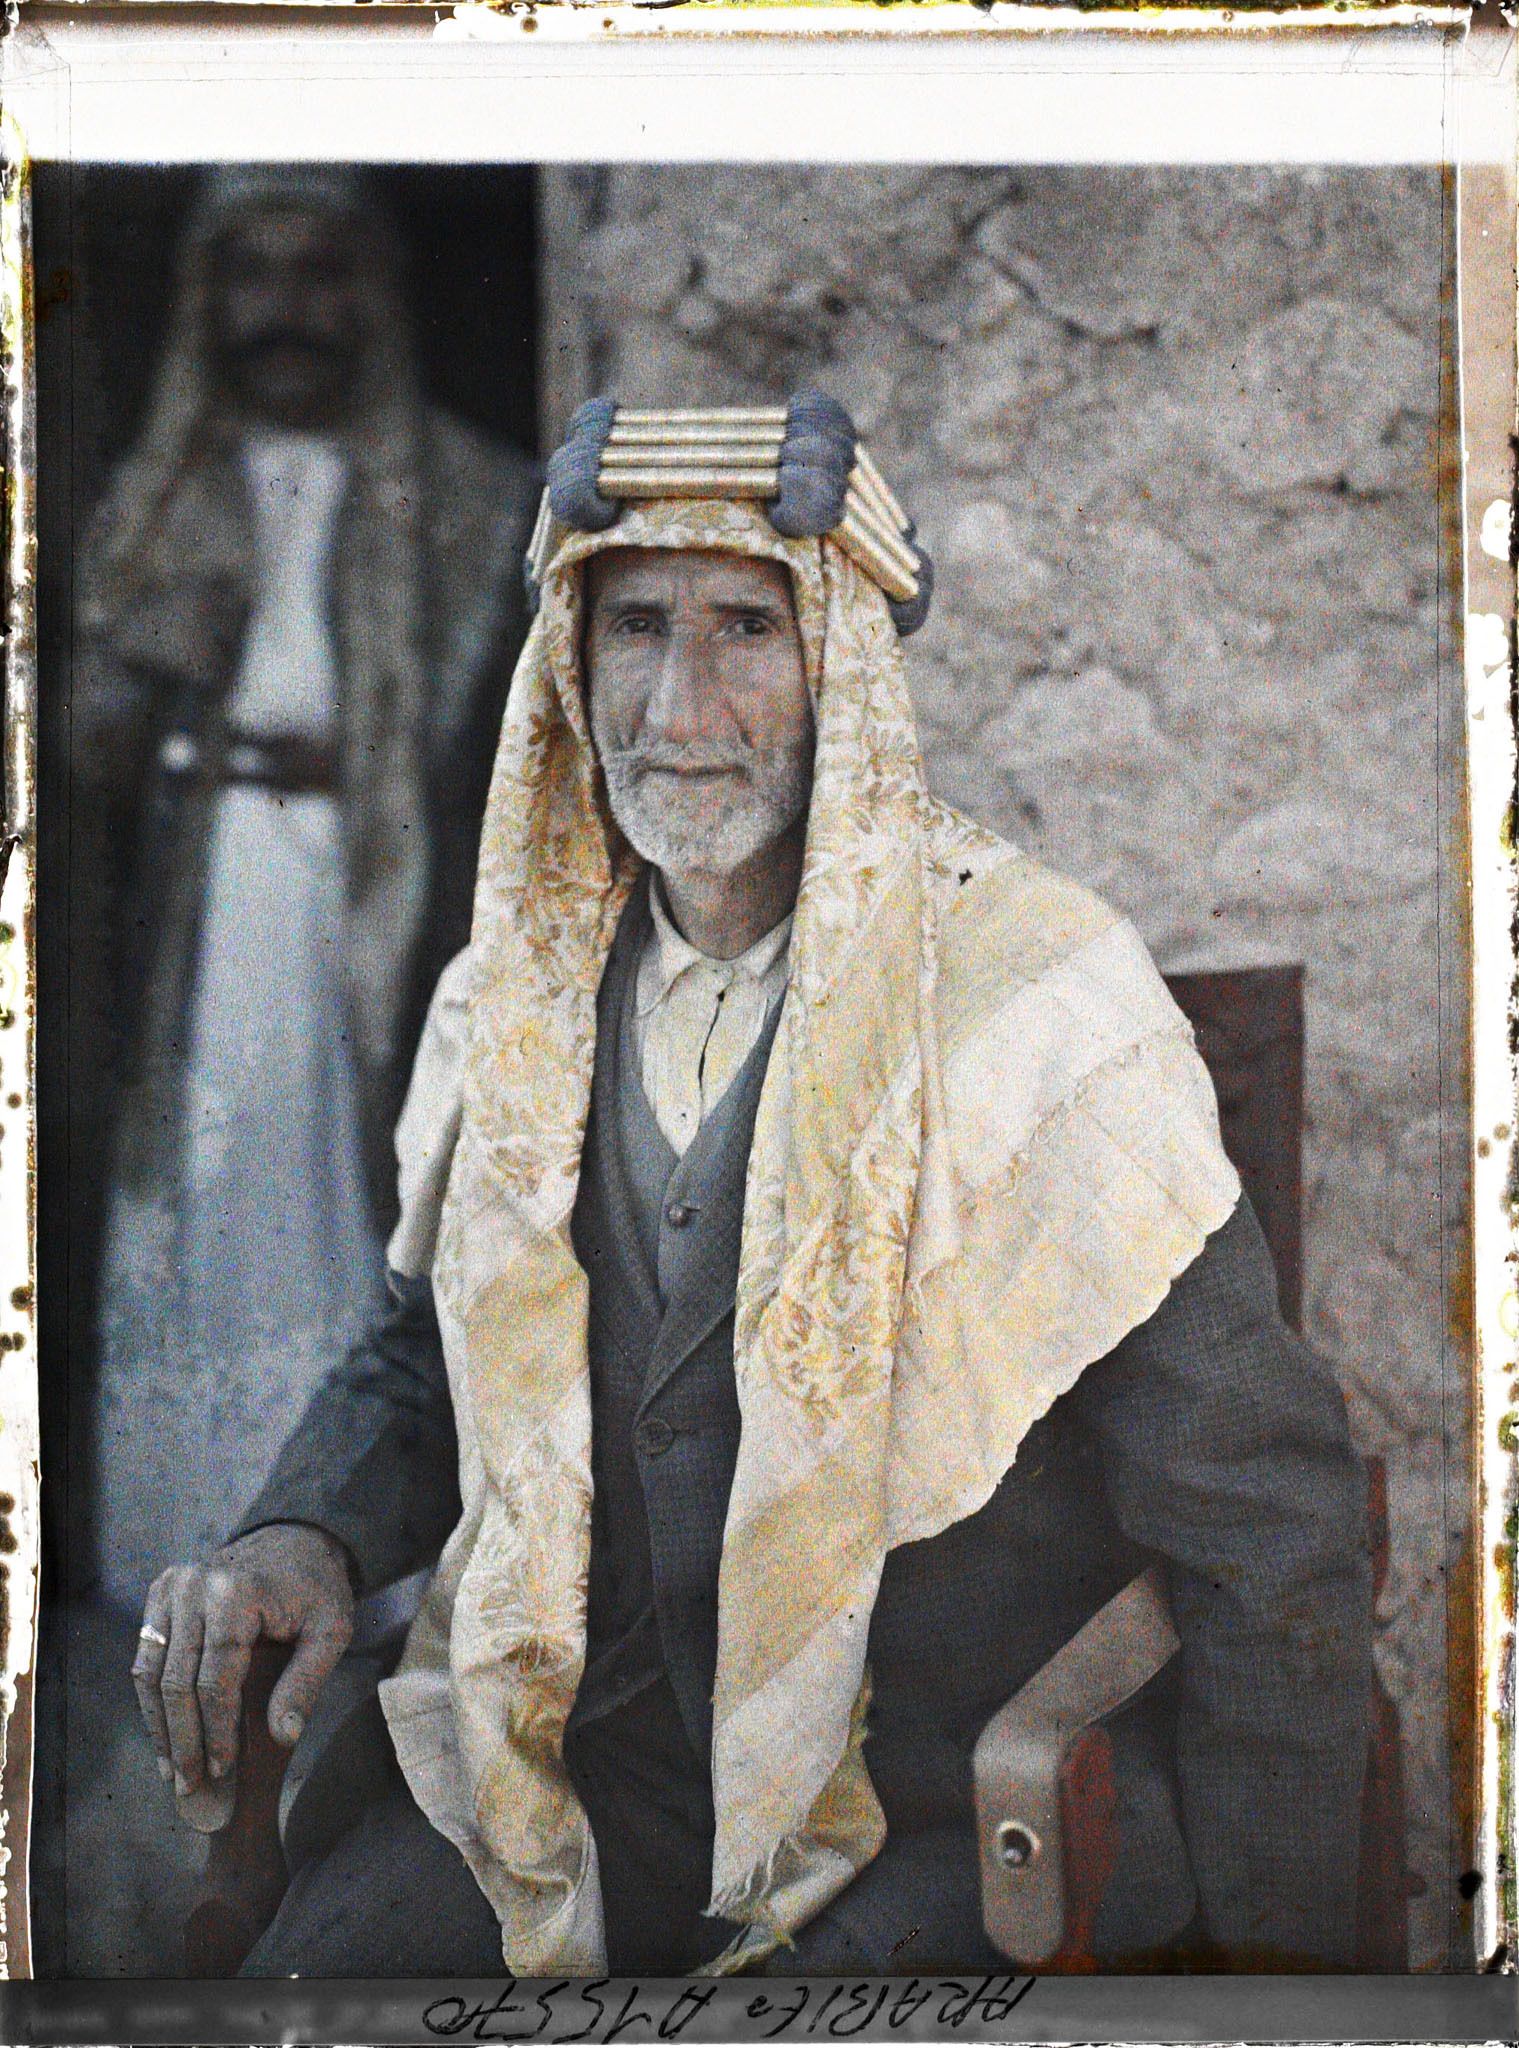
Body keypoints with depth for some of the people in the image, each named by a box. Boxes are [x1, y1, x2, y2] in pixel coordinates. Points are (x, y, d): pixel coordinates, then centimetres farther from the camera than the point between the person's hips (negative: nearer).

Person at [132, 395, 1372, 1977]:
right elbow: (426, 1359, 20)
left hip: (952, 1826, -4)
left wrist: (1268, 1960, -7)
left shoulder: (1042, 1002, -13)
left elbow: (1265, 1520, -8)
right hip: (571, 1762, 4)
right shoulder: (515, 1000, 4)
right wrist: (305, 1540, -2)